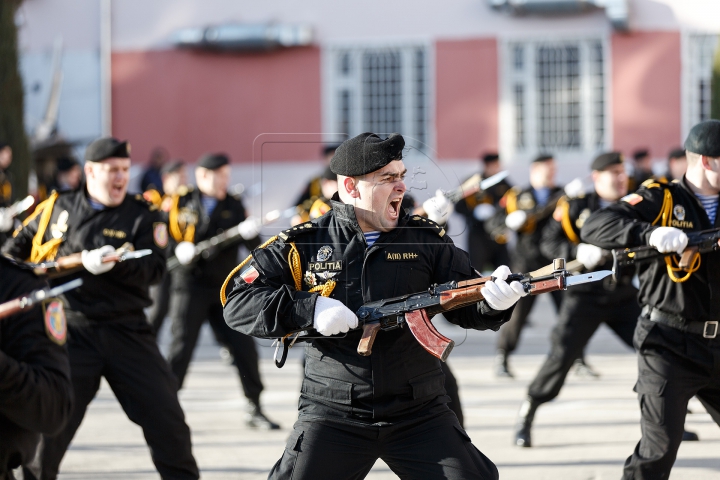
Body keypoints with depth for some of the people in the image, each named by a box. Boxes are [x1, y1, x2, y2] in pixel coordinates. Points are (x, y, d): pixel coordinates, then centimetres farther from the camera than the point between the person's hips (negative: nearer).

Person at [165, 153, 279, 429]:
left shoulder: (233, 205, 7)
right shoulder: (180, 202, 0)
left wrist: (250, 233, -25)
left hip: (224, 287, 3)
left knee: (244, 347, -1)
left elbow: (253, 246, -3)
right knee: (181, 347, -4)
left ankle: (254, 410, 9)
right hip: (190, 285, -3)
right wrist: (177, 249, -17)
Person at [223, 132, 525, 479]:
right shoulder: (304, 244, -1)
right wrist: (309, 309, -18)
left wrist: (494, 301, -18)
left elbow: (465, 304, 5)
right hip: (332, 416, -2)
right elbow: (237, 301, -4)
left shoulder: (427, 239, 5)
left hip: (419, 413, 2)